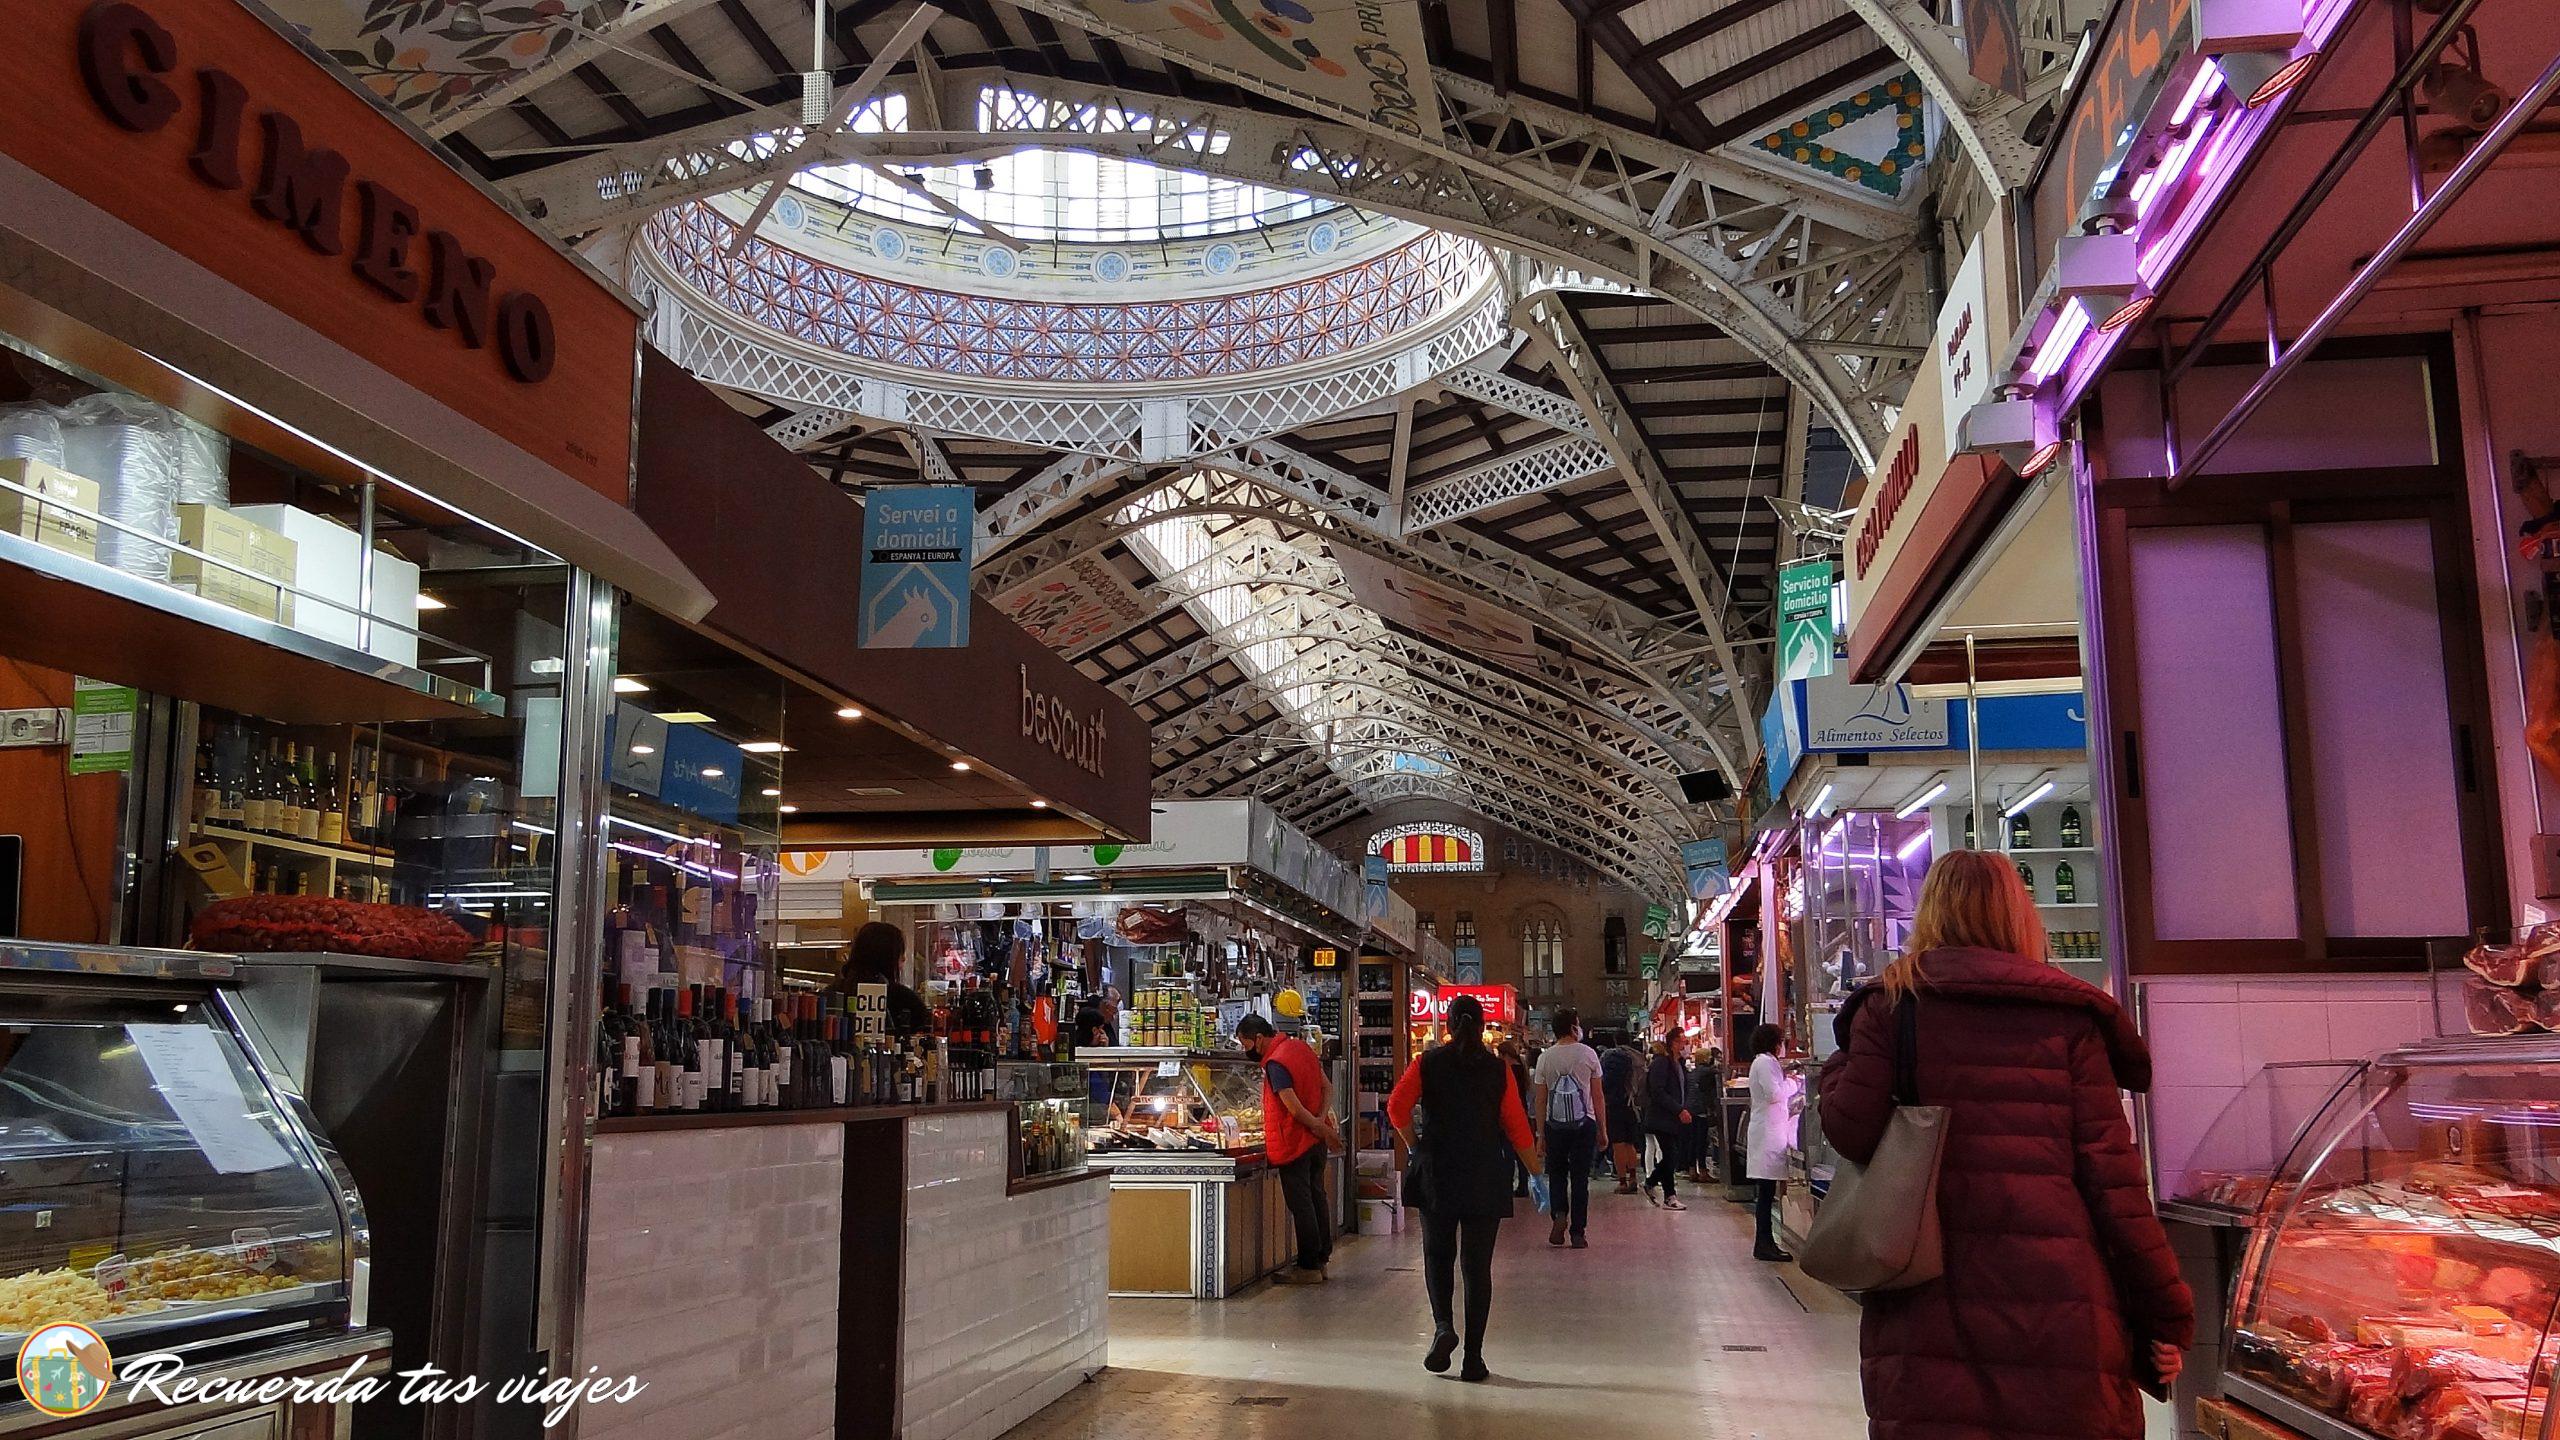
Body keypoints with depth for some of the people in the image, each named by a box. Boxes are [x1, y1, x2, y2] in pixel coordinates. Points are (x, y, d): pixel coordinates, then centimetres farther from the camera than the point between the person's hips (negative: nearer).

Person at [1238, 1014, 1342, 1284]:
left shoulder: (1275, 1064, -20)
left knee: (1301, 1204, -1)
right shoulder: (1300, 1046, 8)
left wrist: (1322, 1129, -13)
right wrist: (1323, 1117, -5)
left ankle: (1309, 1267, 5)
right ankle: (1321, 1260, 22)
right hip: (1316, 1140, 9)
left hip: (1294, 1143, -9)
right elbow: (1326, 1088, 10)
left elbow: (1294, 1108, -23)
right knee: (1317, 1197, 14)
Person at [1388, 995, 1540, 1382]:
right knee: (1477, 1264, 5)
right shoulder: (1499, 1068, 0)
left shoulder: (1428, 1063, 0)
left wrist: (1414, 1145, 6)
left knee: (1438, 1255, 15)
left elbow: (1397, 1107, -9)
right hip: (1486, 1180, 0)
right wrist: (1535, 1171, 7)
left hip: (1437, 1175, 0)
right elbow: (1517, 1125, -1)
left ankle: (1443, 1326, -9)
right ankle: (1473, 1358, 4)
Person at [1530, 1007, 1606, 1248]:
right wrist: (1603, 1130, 9)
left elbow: (1541, 1099, 3)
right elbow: (1597, 1096, 1)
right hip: (1585, 1124, -1)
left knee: (1557, 1173, 16)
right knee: (1580, 1177, 6)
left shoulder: (1545, 1058, 0)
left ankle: (1559, 1214, -7)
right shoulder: (1588, 1054, -3)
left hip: (1555, 1124, 1)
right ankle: (1577, 1232, 7)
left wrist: (1541, 1133, 10)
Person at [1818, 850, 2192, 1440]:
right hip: (2058, 1305, 0)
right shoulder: (2068, 1016, 4)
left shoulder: (1889, 1006, 3)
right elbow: (2111, 1173, -2)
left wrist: (1838, 1069, 14)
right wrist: (2166, 1314, 3)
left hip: (1930, 1304, 0)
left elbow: (1852, 1132, -8)